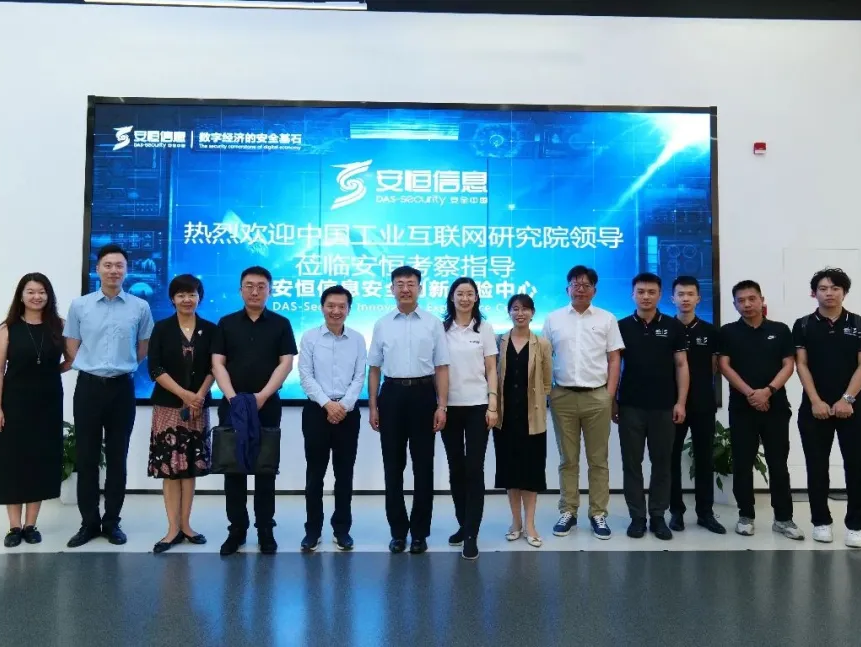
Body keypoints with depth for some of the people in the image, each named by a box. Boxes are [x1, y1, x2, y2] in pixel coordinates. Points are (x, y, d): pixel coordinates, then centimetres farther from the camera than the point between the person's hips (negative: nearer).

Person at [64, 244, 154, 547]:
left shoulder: (140, 307, 0)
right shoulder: (79, 305, 1)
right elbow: (72, 349, 7)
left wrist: (121, 367, 11)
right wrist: (95, 368, 10)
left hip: (121, 388, 0)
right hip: (88, 387, 0)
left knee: (117, 458, 7)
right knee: (87, 458, 6)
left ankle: (112, 522, 19)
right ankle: (89, 522, 18)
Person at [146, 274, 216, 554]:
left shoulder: (210, 329, 4)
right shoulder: (161, 328, 1)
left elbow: (214, 368, 3)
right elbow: (154, 368, -5)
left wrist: (199, 395, -11)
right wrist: (183, 394, -14)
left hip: (199, 406, 1)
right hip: (168, 405, -1)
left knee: (191, 466, 6)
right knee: (169, 467, -1)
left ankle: (185, 525, 16)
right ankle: (173, 528, 7)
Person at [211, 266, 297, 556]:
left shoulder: (281, 324, 3)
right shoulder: (227, 323, 7)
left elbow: (286, 363, -3)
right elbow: (217, 363, 1)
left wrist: (262, 395, -15)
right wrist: (232, 396, -13)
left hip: (268, 405, -1)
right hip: (232, 404, 1)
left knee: (266, 468, 4)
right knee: (233, 468, 6)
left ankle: (266, 530, 14)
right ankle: (236, 528, 17)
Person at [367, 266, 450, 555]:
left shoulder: (433, 323, 2)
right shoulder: (382, 325, 7)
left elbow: (442, 368, 0)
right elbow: (374, 369, 8)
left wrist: (442, 405, -7)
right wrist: (372, 406, 3)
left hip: (423, 395, -1)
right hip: (392, 395, 2)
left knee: (423, 465, 6)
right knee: (393, 466, 8)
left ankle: (419, 531, 20)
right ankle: (398, 530, 22)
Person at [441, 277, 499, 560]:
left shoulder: (484, 328, 3)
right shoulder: (441, 328, 4)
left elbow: (491, 369, 3)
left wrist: (493, 404, -6)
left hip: (477, 405, -1)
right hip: (449, 406, 2)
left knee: (474, 468, -3)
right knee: (456, 468, 10)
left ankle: (471, 534, 2)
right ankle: (463, 525, 25)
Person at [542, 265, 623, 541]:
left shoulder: (607, 319, 5)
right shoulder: (553, 319, 6)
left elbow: (614, 359, 4)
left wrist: (610, 394, -4)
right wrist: (545, 392, -1)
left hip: (597, 396, 0)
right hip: (563, 396, 1)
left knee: (598, 459, 7)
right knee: (568, 459, 9)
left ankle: (598, 514, 17)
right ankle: (568, 512, 18)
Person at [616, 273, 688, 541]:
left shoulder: (673, 326, 3)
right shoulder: (622, 326, 2)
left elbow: (681, 366, 3)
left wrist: (681, 402, -4)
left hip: (664, 406, 0)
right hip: (630, 406, 0)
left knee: (662, 463, 7)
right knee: (632, 463, 5)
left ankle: (658, 516, 19)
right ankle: (637, 516, 16)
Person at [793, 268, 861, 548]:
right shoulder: (803, 325, 3)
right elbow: (801, 365, -1)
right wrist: (816, 401, -10)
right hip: (814, 408, 0)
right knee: (817, 467, 6)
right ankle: (821, 521, 16)